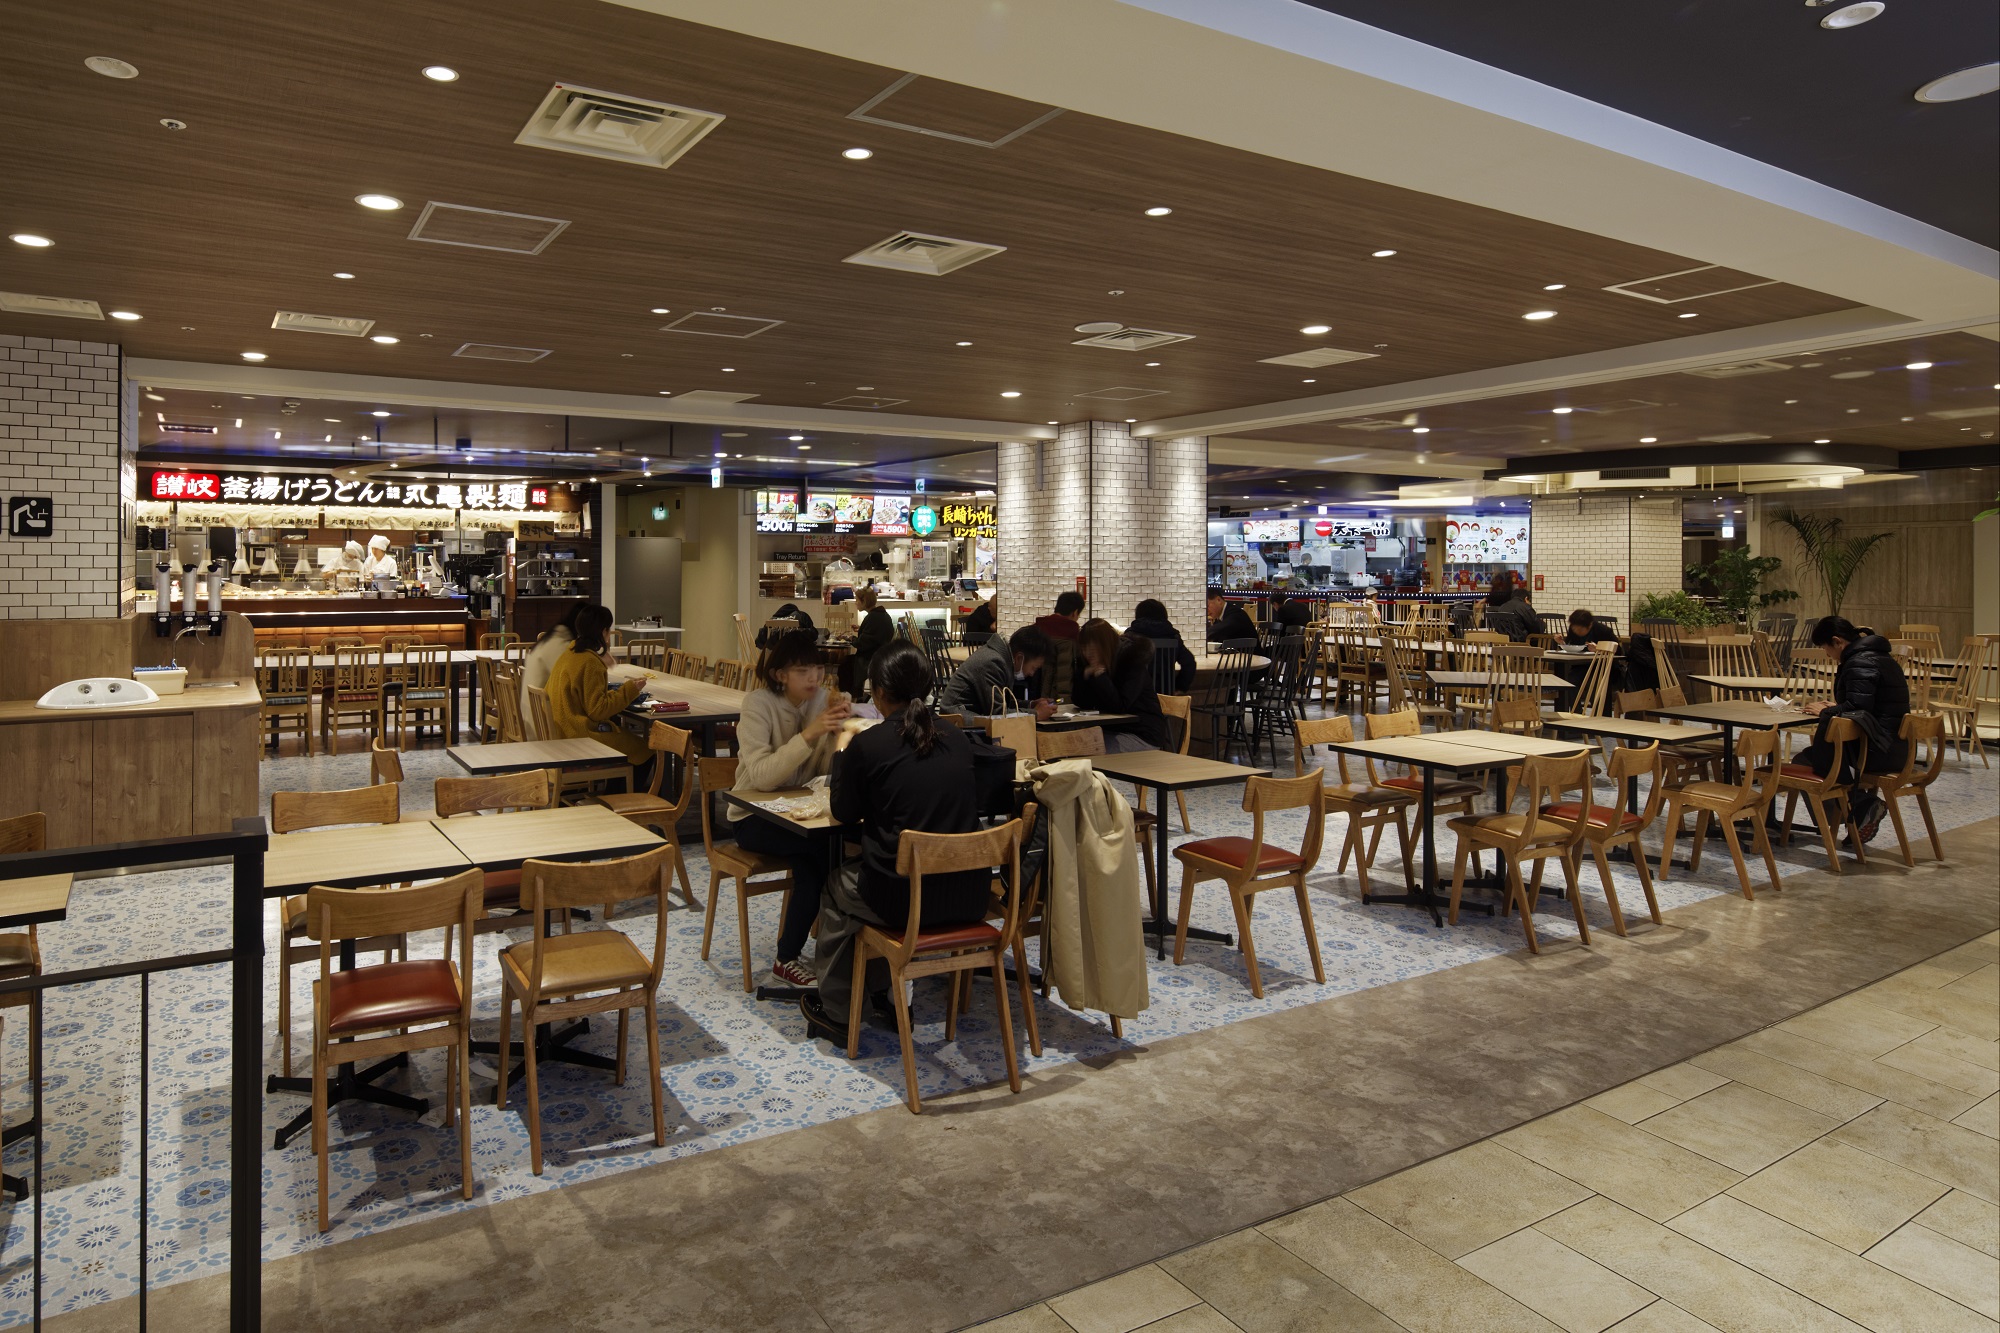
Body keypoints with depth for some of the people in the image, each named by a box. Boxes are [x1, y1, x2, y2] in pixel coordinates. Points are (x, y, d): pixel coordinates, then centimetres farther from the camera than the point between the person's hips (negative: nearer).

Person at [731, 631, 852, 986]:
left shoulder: (823, 698, -3)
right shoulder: (759, 703, -16)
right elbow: (761, 776, -30)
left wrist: (839, 730, -25)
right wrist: (809, 734, -38)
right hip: (755, 816, -4)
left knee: (811, 864, -27)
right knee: (826, 846, -28)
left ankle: (789, 956, -8)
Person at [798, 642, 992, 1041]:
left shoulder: (867, 744, -11)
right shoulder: (957, 738, 3)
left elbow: (843, 813, 3)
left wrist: (842, 750, 17)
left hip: (904, 901, -5)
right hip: (968, 895, 5)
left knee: (837, 891, 29)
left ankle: (835, 1013, 40)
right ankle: (881, 993, 47)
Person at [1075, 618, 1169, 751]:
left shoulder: (1133, 661, -13)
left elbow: (1120, 706, -23)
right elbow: (1083, 703, 0)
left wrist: (1100, 674, -22)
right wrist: (1086, 674, -14)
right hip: (1111, 731, 7)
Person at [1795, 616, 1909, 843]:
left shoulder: (1860, 663, -16)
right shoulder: (1882, 657, 17)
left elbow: (1857, 708, -26)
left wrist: (1825, 711, -9)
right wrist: (1834, 707, 14)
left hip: (1878, 751, -11)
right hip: (1896, 748, 11)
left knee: (1802, 761, -7)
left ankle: (1864, 806, -7)